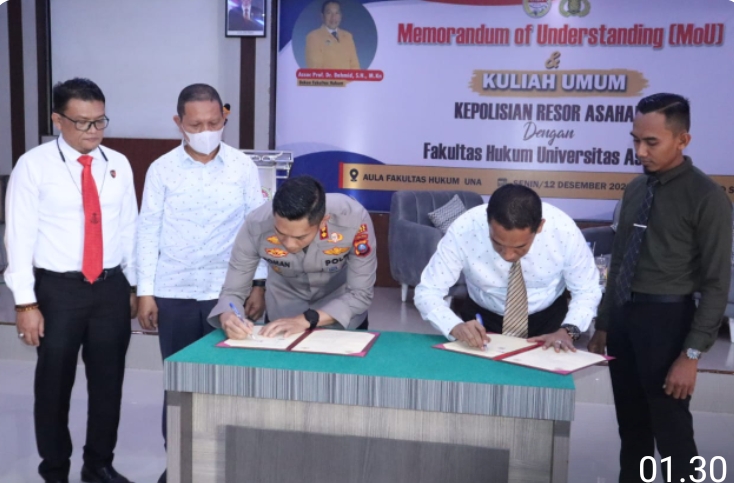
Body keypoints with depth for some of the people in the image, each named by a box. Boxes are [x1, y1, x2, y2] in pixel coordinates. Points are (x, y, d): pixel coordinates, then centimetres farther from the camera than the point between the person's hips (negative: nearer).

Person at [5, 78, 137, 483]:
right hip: (58, 289, -3)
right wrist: (26, 302, -11)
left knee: (108, 381, 13)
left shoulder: (118, 165, 4)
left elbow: (129, 228, 8)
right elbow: (20, 235, -8)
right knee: (54, 384, 10)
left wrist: (133, 285, 10)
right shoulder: (34, 165, -7)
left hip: (112, 287, 3)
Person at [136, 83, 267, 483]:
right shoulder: (162, 170, -1)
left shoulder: (244, 167, -1)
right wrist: (145, 291, -2)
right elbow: (148, 232, 1)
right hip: (173, 293, 1)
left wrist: (259, 286, -1)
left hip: (227, 291, 0)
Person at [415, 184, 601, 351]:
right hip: (484, 319, -1)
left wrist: (568, 330, -28)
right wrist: (455, 327, -38)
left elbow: (587, 290, -10)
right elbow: (427, 291, -20)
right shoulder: (464, 229, -28)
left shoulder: (563, 229, -25)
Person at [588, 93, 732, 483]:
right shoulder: (636, 189, 8)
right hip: (624, 314, 7)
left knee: (672, 431, 4)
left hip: (666, 318, -6)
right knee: (631, 425, 18)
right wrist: (603, 324, 13)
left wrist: (691, 354, -16)